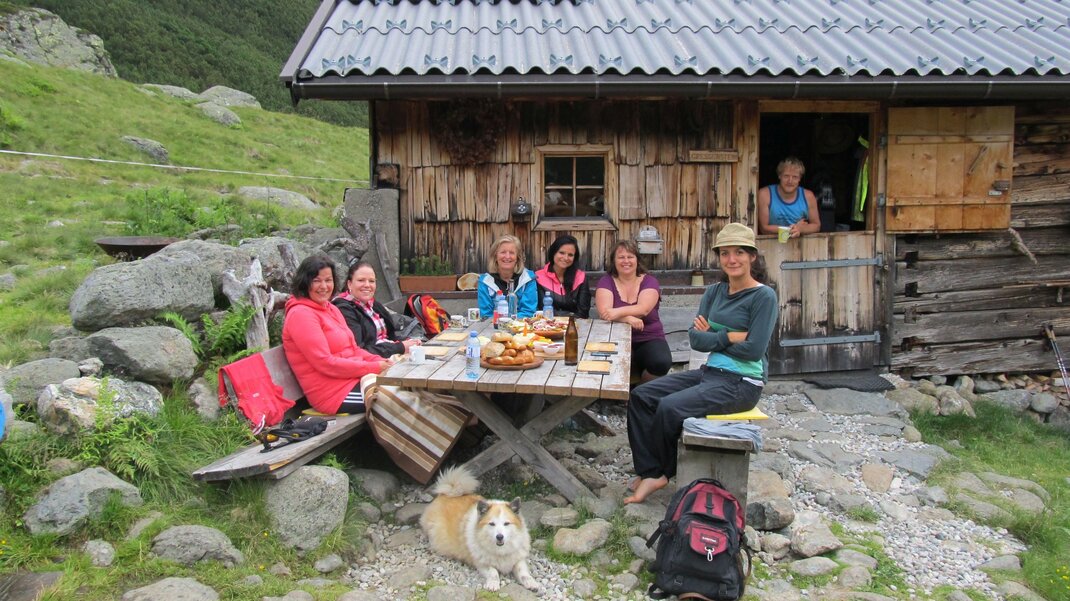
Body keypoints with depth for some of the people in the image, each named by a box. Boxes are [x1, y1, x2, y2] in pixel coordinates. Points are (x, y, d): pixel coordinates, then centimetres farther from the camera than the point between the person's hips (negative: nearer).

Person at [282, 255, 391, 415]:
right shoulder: (301, 314, -14)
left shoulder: (331, 309, 15)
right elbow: (325, 363, -19)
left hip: (354, 378, 9)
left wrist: (379, 361, -4)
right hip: (333, 392, -8)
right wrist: (374, 367, -17)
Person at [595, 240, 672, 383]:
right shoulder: (606, 281, 3)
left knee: (662, 362, -29)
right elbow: (604, 312, -14)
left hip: (649, 340, 1)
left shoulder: (649, 281, 3)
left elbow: (643, 309, -17)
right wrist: (628, 319, -32)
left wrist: (618, 312, -34)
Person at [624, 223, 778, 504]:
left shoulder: (763, 296, -10)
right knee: (640, 396, -5)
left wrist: (712, 337, -8)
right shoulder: (714, 292, 9)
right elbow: (695, 338, 0)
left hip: (742, 383, -8)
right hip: (710, 372, 8)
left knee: (670, 406, -24)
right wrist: (729, 337, -15)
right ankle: (649, 472, -6)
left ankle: (659, 472, 0)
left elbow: (754, 350, -18)